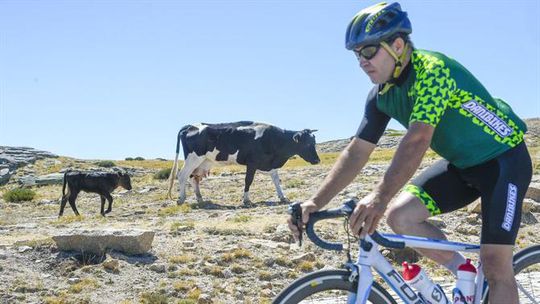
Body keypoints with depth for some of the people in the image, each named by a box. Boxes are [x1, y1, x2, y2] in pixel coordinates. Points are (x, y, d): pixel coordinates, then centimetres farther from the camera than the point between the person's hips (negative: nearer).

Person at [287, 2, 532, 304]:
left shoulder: (433, 70, -27)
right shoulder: (382, 95, -4)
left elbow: (417, 140, -39)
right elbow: (357, 152, -5)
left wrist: (379, 197, -49)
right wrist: (316, 203, -14)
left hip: (503, 160, -7)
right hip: (461, 164, 7)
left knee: (496, 266, -12)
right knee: (400, 215, -13)